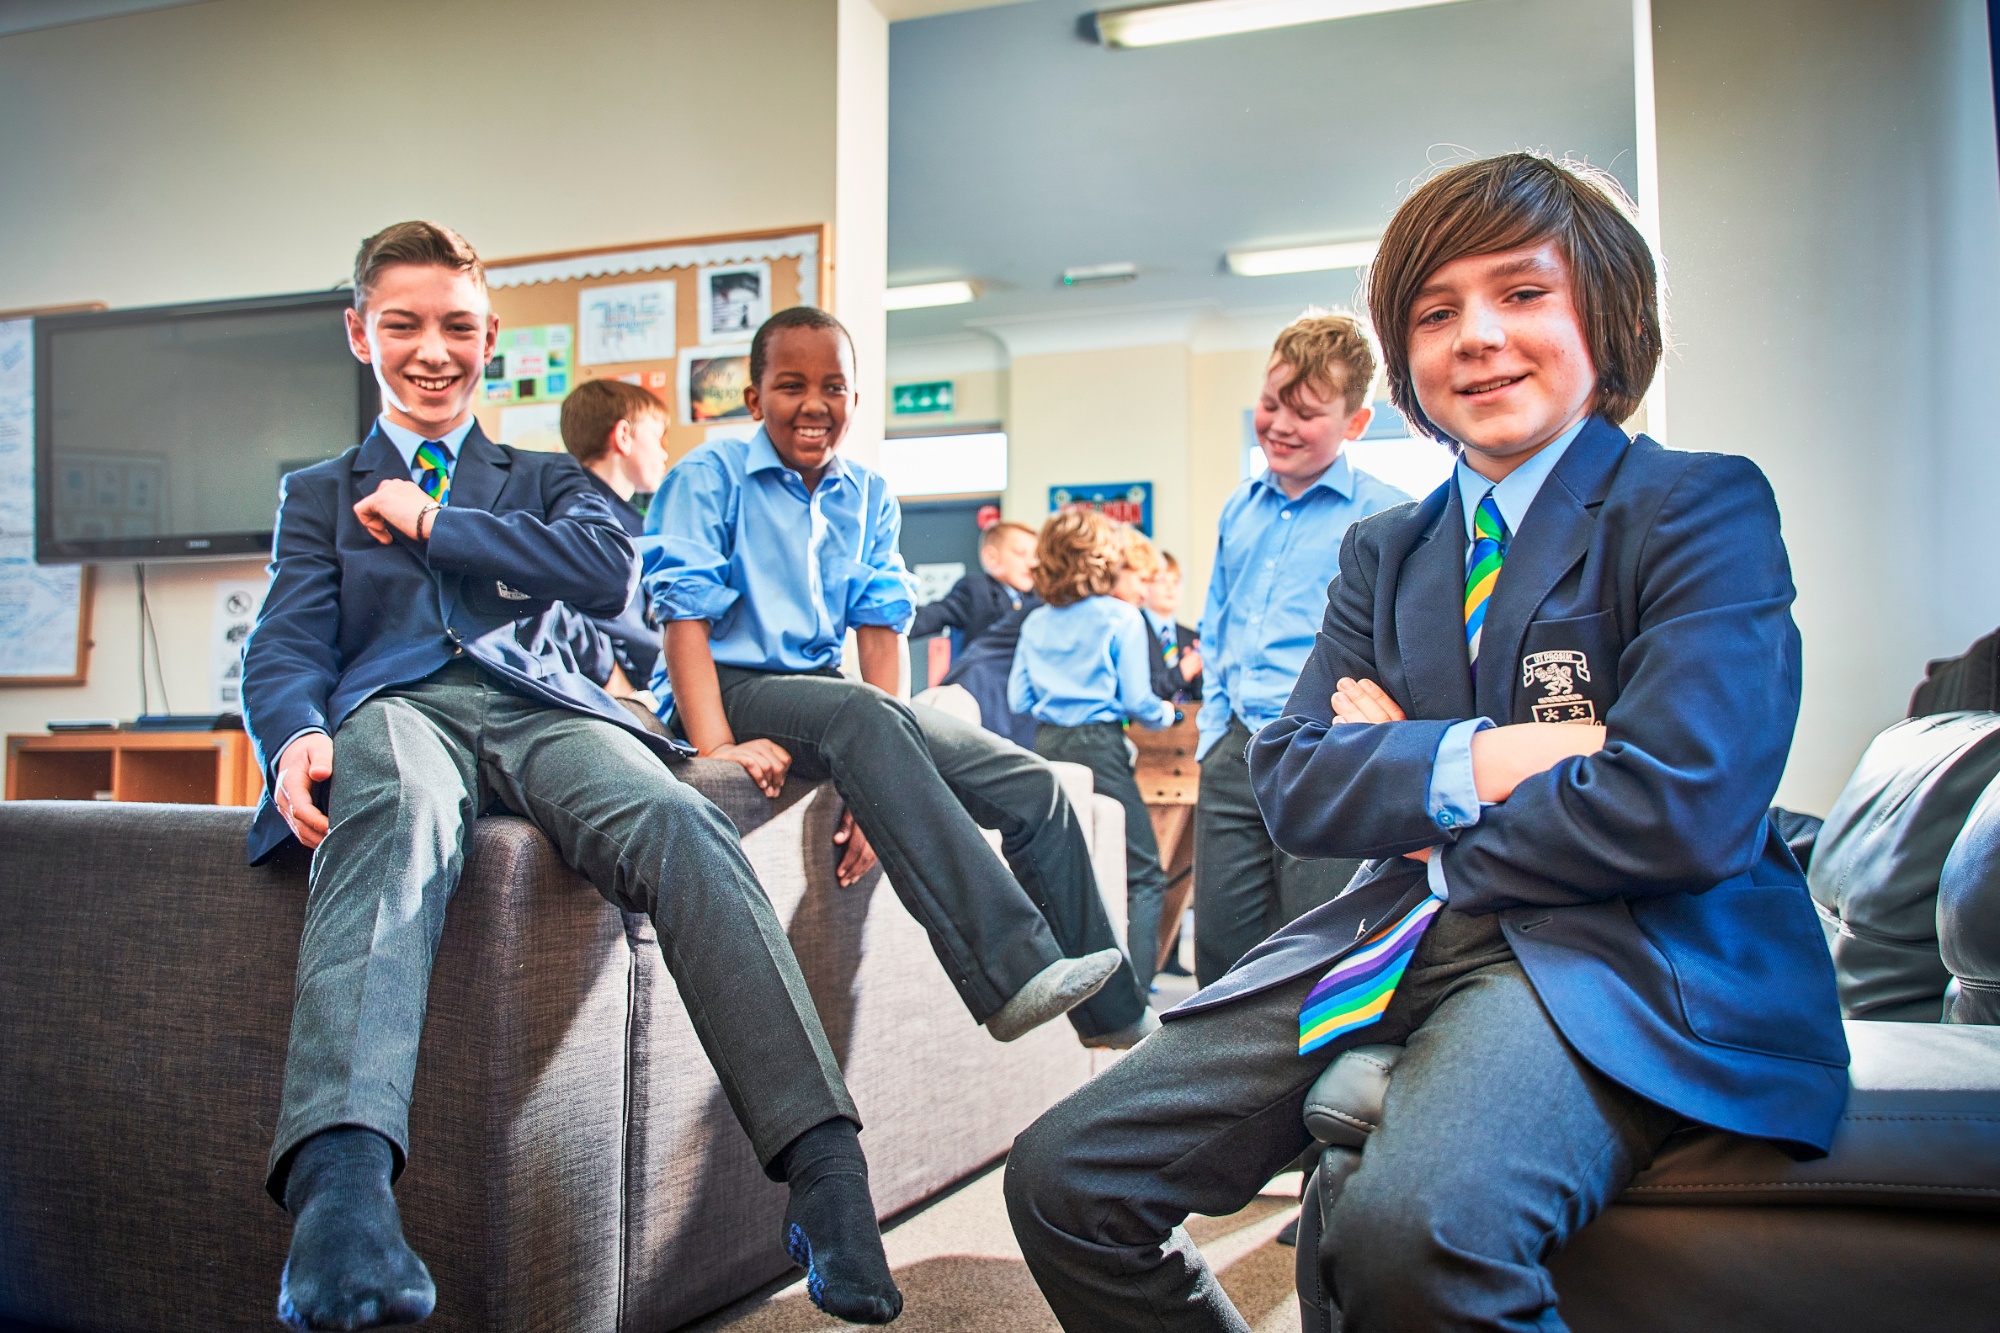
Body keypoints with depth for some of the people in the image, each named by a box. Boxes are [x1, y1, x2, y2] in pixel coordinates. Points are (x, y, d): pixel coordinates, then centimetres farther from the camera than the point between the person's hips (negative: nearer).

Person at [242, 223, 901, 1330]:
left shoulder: (547, 480, 31)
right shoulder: (320, 495, 29)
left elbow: (610, 573, 7)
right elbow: (285, 647, 11)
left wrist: (433, 523, 6)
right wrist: (296, 739, -14)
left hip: (539, 702, 1)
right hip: (395, 702, -1)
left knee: (681, 827, -34)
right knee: (397, 820, -41)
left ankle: (825, 1167, -45)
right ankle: (342, 1184, -62)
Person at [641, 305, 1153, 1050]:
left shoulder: (869, 499, 12)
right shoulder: (710, 478, -2)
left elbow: (882, 629, 2)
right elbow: (685, 617, -12)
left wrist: (886, 773, -12)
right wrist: (716, 744, -27)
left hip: (828, 695, 6)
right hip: (732, 688, -6)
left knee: (1032, 787, -7)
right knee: (860, 714, -38)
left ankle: (1115, 1018, 0)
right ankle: (1011, 975, -44)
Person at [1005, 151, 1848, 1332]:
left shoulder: (1702, 511, 0)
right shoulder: (1385, 550, 18)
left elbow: (1684, 808, -15)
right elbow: (1291, 781, 6)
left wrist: (1407, 792, -3)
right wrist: (1480, 760, -12)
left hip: (1617, 957, -5)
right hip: (1400, 940, 6)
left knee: (1410, 1233, -37)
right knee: (1064, 1179, -7)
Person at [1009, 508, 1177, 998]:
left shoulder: (1035, 622, 8)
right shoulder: (1121, 617, -6)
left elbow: (1018, 699, 9)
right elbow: (1137, 701, -8)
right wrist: (1166, 713, 13)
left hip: (1046, 747, 6)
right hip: (1099, 749, -6)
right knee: (1143, 875, 1)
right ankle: (1131, 991, -8)